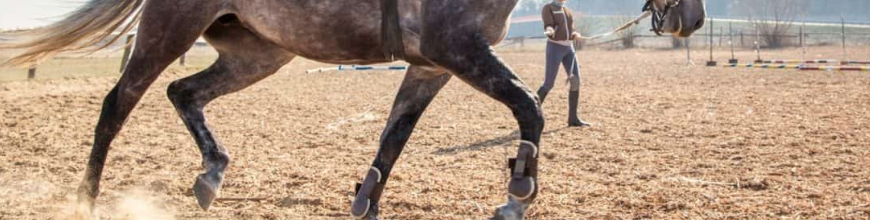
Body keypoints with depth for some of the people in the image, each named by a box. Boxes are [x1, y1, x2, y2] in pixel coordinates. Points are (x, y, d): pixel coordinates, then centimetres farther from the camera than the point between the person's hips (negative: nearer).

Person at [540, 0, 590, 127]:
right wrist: (549, 31, -42)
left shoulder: (567, 11, 16)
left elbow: (570, 33, 17)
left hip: (569, 48, 6)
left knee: (575, 82, -2)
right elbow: (548, 26, -20)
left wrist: (575, 35, -4)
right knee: (549, 84, -8)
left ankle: (573, 118, 4)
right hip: (555, 47, -6)